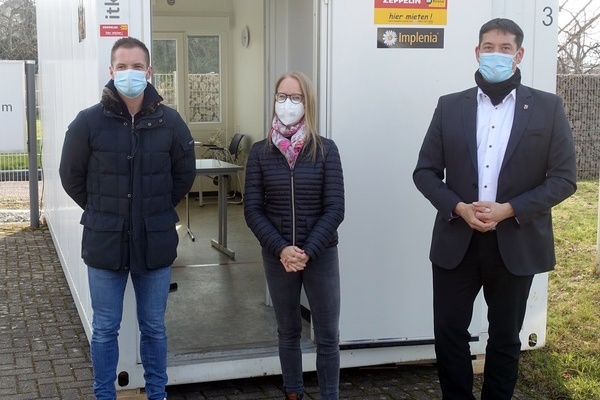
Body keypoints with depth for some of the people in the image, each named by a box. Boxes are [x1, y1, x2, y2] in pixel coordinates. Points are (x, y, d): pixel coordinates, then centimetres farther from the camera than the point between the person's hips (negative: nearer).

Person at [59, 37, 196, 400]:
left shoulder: (170, 121, -3)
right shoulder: (89, 121, -7)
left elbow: (185, 174, 10)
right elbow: (71, 176, 4)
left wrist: (158, 210, 8)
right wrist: (102, 213, 5)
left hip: (156, 243, 1)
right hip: (105, 243, -1)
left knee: (154, 328, 14)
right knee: (105, 330, 11)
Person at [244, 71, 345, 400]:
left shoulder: (325, 150, -3)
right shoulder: (260, 152, 0)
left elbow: (335, 209, -7)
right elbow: (252, 209, -3)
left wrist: (307, 252, -15)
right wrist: (281, 249, -15)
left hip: (321, 255, -1)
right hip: (277, 256, 1)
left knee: (327, 336, 5)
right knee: (288, 332, 14)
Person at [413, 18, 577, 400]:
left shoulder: (548, 108, 0)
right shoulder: (450, 106, 4)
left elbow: (564, 179, -4)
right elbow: (425, 172, 4)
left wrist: (509, 209, -16)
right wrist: (459, 207, -14)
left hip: (517, 243, -1)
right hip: (456, 241, 1)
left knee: (505, 337, 12)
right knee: (449, 333, 6)